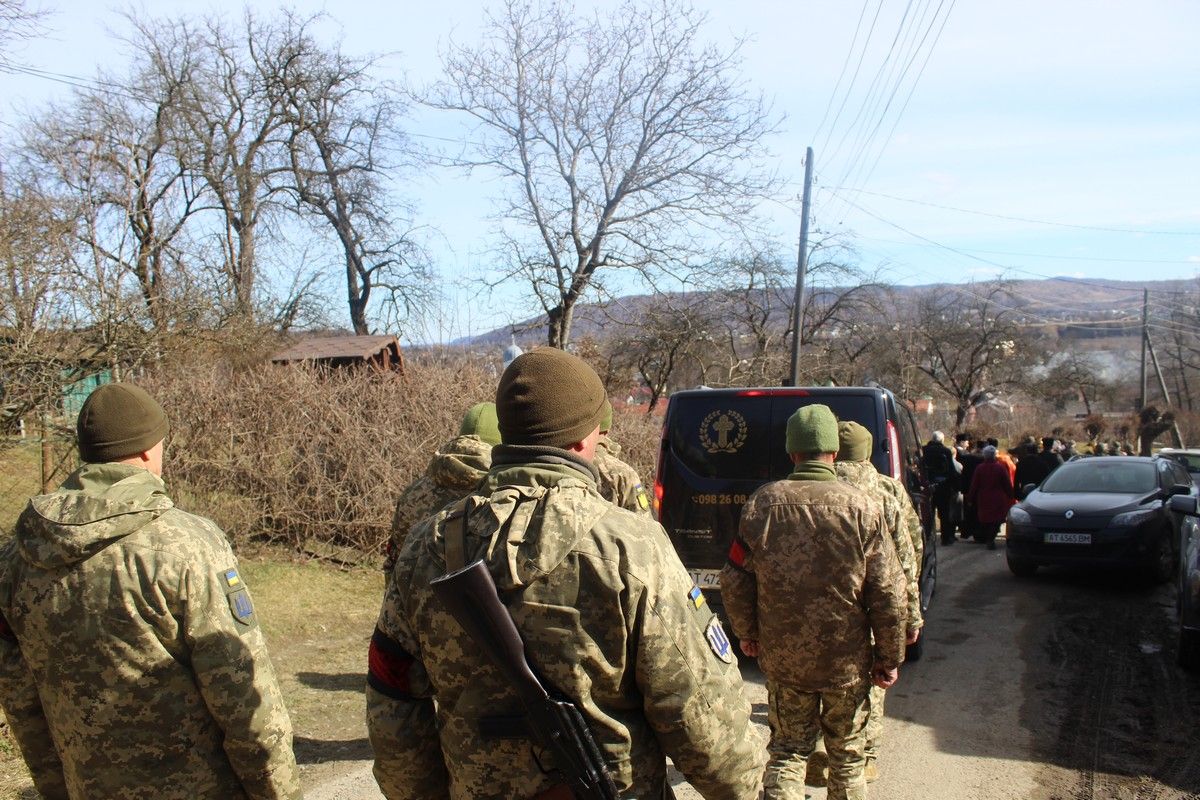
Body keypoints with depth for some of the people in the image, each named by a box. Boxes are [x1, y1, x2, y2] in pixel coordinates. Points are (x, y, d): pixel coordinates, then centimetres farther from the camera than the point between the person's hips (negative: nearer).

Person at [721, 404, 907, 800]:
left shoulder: (762, 503, -7)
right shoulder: (862, 508, -13)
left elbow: (735, 581, -1)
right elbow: (888, 594, -11)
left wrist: (747, 633, 15)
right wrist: (890, 658, 1)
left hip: (782, 659, 1)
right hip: (848, 661, -1)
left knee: (787, 752, 17)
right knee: (847, 756, 18)